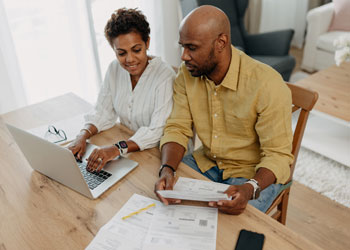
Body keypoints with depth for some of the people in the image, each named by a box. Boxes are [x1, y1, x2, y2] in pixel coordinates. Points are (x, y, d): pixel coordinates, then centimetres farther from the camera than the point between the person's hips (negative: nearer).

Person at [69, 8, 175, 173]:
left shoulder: (164, 77, -19)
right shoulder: (114, 70, 1)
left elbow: (158, 131, -24)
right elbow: (103, 113, 5)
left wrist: (119, 148, -35)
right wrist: (83, 136, -13)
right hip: (126, 152, 6)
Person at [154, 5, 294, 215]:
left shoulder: (268, 85, -25)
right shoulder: (187, 74, -9)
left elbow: (278, 154, -20)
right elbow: (177, 128, -9)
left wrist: (250, 189, -39)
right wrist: (167, 169, -28)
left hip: (255, 173, -4)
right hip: (206, 162, 5)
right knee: (162, 190, -10)